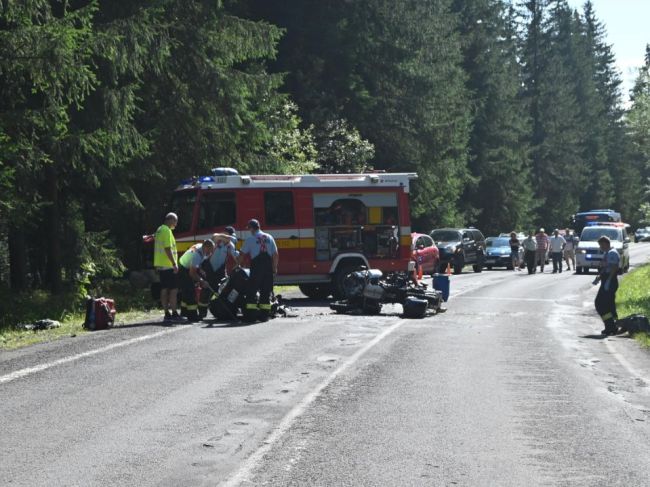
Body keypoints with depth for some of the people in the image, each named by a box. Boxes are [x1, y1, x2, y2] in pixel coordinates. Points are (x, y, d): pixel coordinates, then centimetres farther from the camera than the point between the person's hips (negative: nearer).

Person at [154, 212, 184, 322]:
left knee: (164, 290, 8)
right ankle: (174, 313, -7)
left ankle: (167, 313, 10)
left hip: (160, 265, 10)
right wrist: (174, 264, -21)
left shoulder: (159, 230, 17)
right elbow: (168, 249, -21)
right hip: (168, 265, -10)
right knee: (173, 289, -6)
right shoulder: (167, 231, -14)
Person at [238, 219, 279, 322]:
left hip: (257, 265, -4)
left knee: (252, 290, 0)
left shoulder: (250, 238, 0)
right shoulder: (269, 237, 12)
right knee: (266, 291, 8)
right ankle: (264, 314, 6)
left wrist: (237, 263, 15)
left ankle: (251, 314, -6)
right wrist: (275, 267, 17)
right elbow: (275, 254, 10)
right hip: (268, 266, 4)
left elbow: (242, 254, 1)